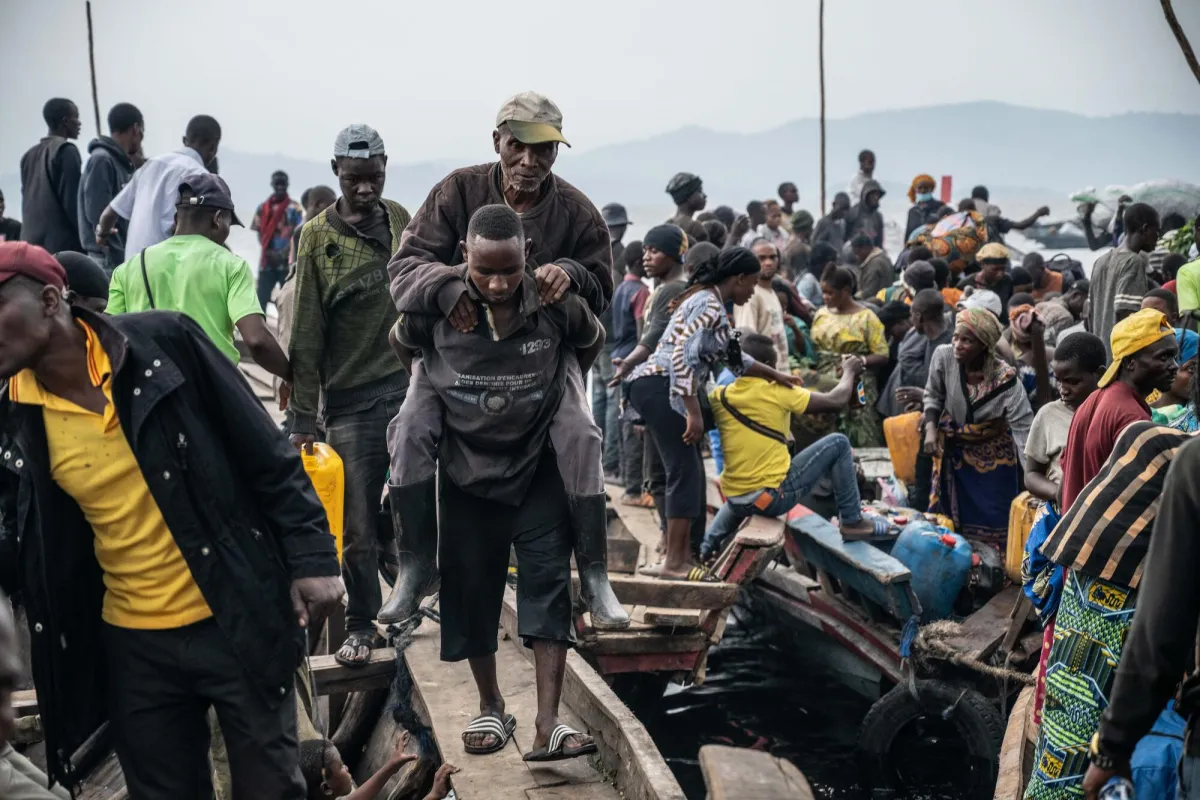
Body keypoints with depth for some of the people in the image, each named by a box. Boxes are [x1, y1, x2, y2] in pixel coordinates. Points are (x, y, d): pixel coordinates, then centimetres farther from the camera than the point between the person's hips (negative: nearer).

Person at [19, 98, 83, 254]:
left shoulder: (28, 156, 19)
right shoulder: (66, 150, -4)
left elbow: (28, 203, 19)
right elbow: (73, 201, -10)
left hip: (32, 243, 8)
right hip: (64, 244, -8)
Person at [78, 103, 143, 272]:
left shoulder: (122, 163, 16)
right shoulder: (102, 160, -9)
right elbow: (98, 215, -16)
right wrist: (119, 258, -17)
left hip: (122, 255, 9)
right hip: (109, 259, -9)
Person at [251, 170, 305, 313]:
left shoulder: (295, 208, 0)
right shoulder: (263, 207, 9)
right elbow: (259, 232, 9)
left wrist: (283, 253, -15)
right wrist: (268, 252, -7)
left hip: (287, 263, -3)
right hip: (267, 262, 3)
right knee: (261, 299, 0)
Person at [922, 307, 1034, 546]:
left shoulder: (1005, 380, -28)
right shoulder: (943, 357, -21)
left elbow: (1024, 430, -30)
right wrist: (931, 430, -14)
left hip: (992, 458, -3)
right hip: (952, 452, 3)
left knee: (992, 527, 6)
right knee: (948, 521, 14)